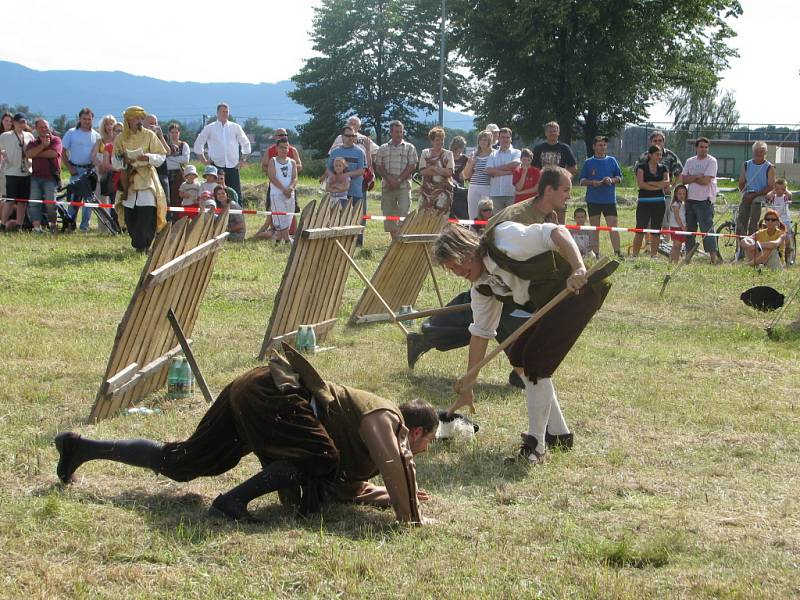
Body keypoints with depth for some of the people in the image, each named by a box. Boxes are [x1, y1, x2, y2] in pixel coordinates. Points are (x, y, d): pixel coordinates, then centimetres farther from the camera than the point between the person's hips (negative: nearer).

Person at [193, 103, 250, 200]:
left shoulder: (235, 127, 10)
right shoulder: (209, 128, 8)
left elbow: (246, 144, 19)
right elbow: (198, 145, 14)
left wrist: (243, 160, 11)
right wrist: (204, 160, 8)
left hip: (233, 166, 1)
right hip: (216, 166, -1)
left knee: (236, 194, -4)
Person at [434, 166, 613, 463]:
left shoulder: (502, 238, -18)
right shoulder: (482, 287, 8)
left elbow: (555, 233, -25)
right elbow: (480, 333, 13)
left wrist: (579, 269, -39)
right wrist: (467, 389, 14)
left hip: (580, 288, -10)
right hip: (550, 305, 10)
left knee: (535, 359, -14)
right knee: (518, 356, 9)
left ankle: (536, 444, -6)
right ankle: (558, 431, 20)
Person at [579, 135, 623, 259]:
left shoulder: (612, 161, 9)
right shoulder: (588, 163, 5)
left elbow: (619, 177, 12)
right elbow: (582, 181, 6)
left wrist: (612, 180, -9)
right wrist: (592, 182, -13)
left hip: (610, 199, 0)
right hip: (593, 201, 0)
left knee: (613, 227, -6)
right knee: (595, 229, 3)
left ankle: (618, 253, -5)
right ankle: (596, 254, 6)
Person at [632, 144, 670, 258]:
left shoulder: (663, 168, 11)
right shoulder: (641, 167, 1)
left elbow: (666, 183, -4)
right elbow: (641, 184, -12)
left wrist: (650, 183, -14)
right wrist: (659, 186, -10)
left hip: (659, 203, 3)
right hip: (644, 202, -3)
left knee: (656, 231, 5)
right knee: (640, 229, -9)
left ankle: (654, 256, 10)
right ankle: (634, 255, -5)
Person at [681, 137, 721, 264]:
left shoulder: (711, 161, -4)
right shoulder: (690, 161, 13)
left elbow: (705, 181, -14)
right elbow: (683, 179, 3)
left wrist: (691, 178, -3)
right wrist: (697, 176, -10)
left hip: (705, 200, -6)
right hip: (690, 199, 6)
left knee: (707, 229, -12)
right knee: (689, 229, 10)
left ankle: (714, 256, -12)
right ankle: (688, 255, 18)